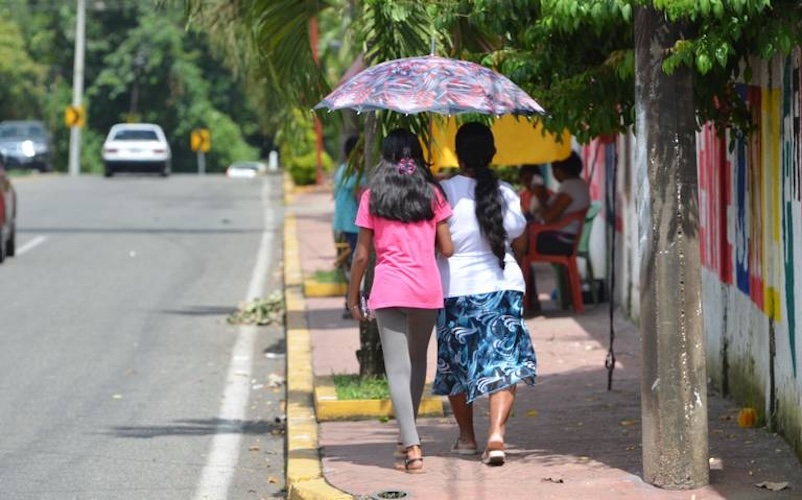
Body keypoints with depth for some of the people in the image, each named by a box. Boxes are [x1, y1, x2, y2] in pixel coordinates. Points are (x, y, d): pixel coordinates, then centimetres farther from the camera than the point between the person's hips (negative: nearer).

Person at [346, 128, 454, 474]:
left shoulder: (372, 197, 2)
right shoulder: (431, 194, 5)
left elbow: (361, 254, 1)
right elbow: (447, 249, 3)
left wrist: (353, 296, 12)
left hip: (389, 290, -2)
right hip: (427, 289, 2)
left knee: (397, 368, -5)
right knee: (417, 361, 21)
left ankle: (412, 446, -17)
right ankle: (408, 435, 30)